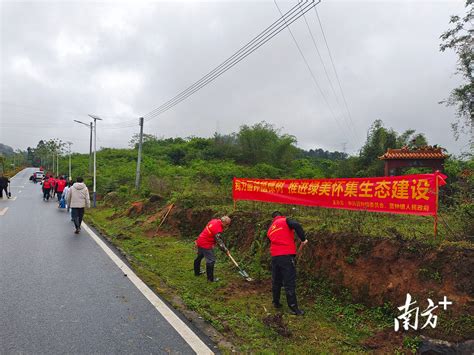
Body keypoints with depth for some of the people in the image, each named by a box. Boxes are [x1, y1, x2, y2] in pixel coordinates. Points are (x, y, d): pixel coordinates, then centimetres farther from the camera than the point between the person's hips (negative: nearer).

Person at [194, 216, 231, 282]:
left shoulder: (215, 221, 3)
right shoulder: (217, 227, -25)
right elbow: (218, 239, -21)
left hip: (200, 241, 11)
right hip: (206, 244, -11)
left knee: (199, 257, 26)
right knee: (211, 260, -5)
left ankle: (197, 272, 45)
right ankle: (210, 278, 3)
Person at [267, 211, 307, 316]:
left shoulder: (270, 229, 21)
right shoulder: (285, 221, 2)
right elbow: (296, 225, -17)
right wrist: (303, 238, -8)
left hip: (274, 256, 6)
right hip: (287, 255, -6)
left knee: (276, 281, 19)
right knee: (289, 282, -3)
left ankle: (276, 302, 30)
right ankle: (293, 307, 1)